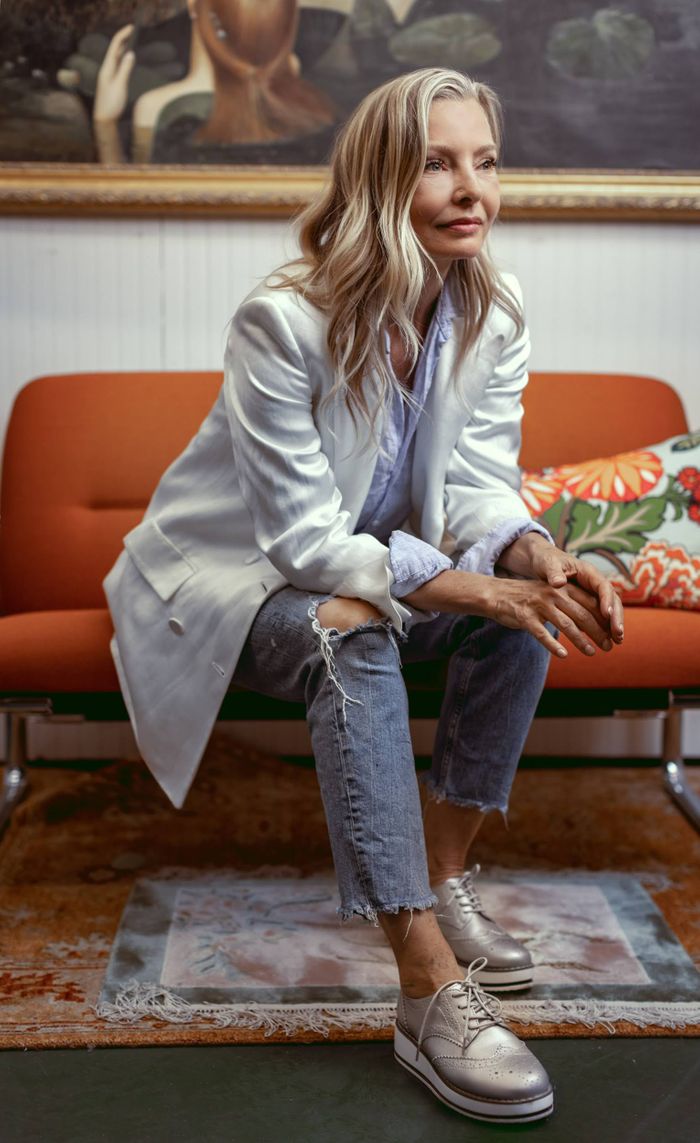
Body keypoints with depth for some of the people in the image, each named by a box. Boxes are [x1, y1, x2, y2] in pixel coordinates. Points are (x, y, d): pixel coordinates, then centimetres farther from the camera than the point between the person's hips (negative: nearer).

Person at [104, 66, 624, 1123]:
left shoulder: (494, 322, -6)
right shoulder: (283, 320, -25)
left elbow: (480, 485, -9)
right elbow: (307, 539, -28)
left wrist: (537, 555, -32)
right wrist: (469, 588, -39)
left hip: (362, 573, 6)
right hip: (229, 580, -6)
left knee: (525, 610, -20)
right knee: (352, 634, -37)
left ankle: (443, 874, -7)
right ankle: (430, 989, -40)